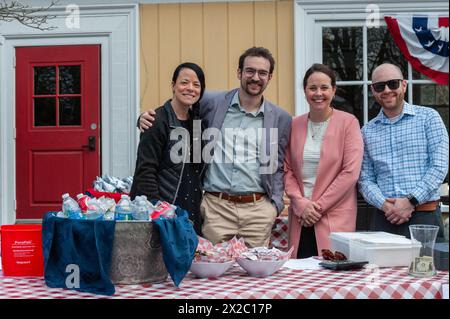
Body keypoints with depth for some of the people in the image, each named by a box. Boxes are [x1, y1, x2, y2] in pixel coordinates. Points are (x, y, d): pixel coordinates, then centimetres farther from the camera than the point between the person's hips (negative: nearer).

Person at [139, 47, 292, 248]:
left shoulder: (281, 119, 9)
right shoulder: (212, 103, 4)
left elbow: (277, 167, 13)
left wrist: (275, 204, 3)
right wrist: (146, 118, -5)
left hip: (258, 209, 1)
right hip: (216, 206, -1)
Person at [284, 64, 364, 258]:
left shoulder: (348, 122, -2)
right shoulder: (294, 125, 9)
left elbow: (350, 173, -8)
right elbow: (287, 170, 9)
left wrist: (318, 206, -8)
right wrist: (301, 204, -6)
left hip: (336, 218, -3)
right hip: (300, 216, 3)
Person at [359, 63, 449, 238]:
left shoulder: (428, 117, 3)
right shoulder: (367, 131, 12)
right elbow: (365, 179, 7)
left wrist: (411, 201, -13)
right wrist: (384, 204, -11)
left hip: (424, 217, -2)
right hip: (383, 218, 2)